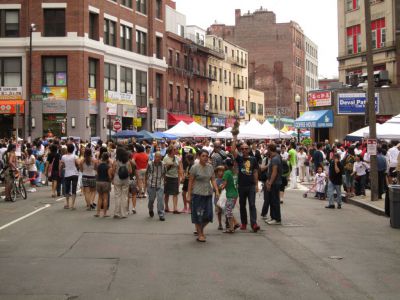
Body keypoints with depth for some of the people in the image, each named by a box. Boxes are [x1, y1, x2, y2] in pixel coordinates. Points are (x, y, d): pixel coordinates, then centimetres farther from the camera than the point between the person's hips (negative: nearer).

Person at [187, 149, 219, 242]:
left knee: (208, 215, 4)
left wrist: (217, 191, -4)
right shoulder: (195, 167, -6)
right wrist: (189, 194, -6)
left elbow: (213, 180, 8)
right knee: (198, 214, 0)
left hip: (208, 194, 5)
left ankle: (201, 229, 29)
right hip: (197, 194, -5)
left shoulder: (210, 167, 8)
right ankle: (200, 234, 12)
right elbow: (190, 181, -4)